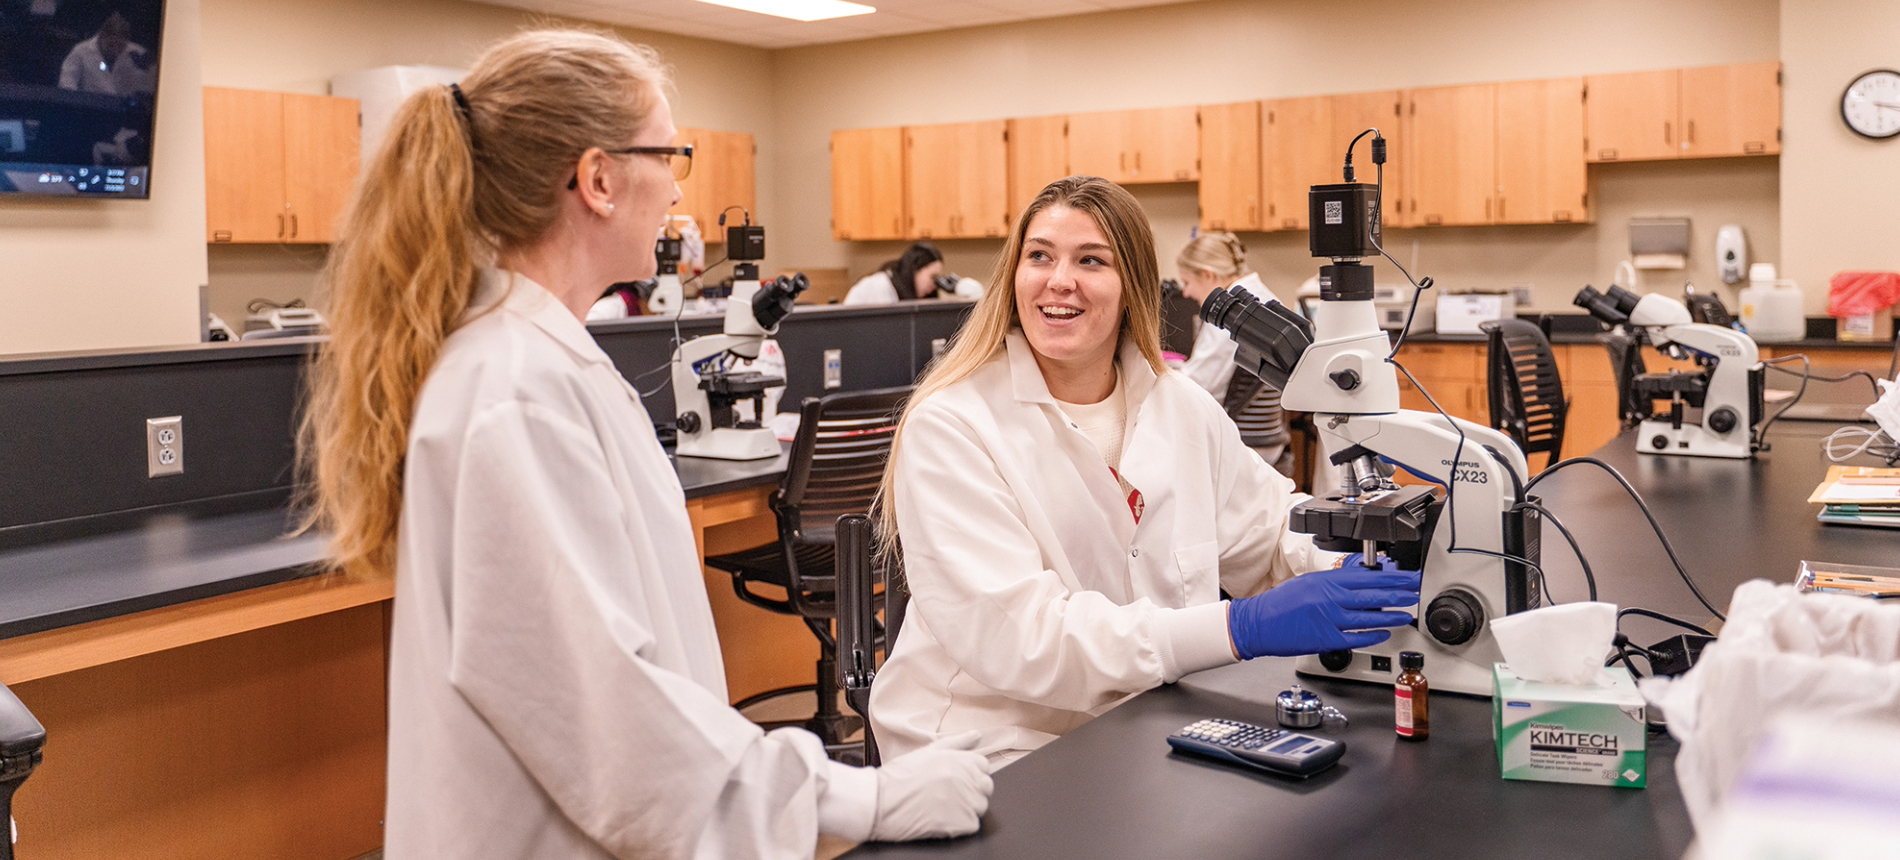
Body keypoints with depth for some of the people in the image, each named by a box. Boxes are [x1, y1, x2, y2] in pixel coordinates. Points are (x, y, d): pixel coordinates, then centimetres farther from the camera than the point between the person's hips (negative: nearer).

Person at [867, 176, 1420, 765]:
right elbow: (1015, 635, -23)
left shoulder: (1184, 411, 8)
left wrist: (1354, 565, -7)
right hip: (1002, 751, -6)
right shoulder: (949, 427, -12)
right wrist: (1239, 628, -29)